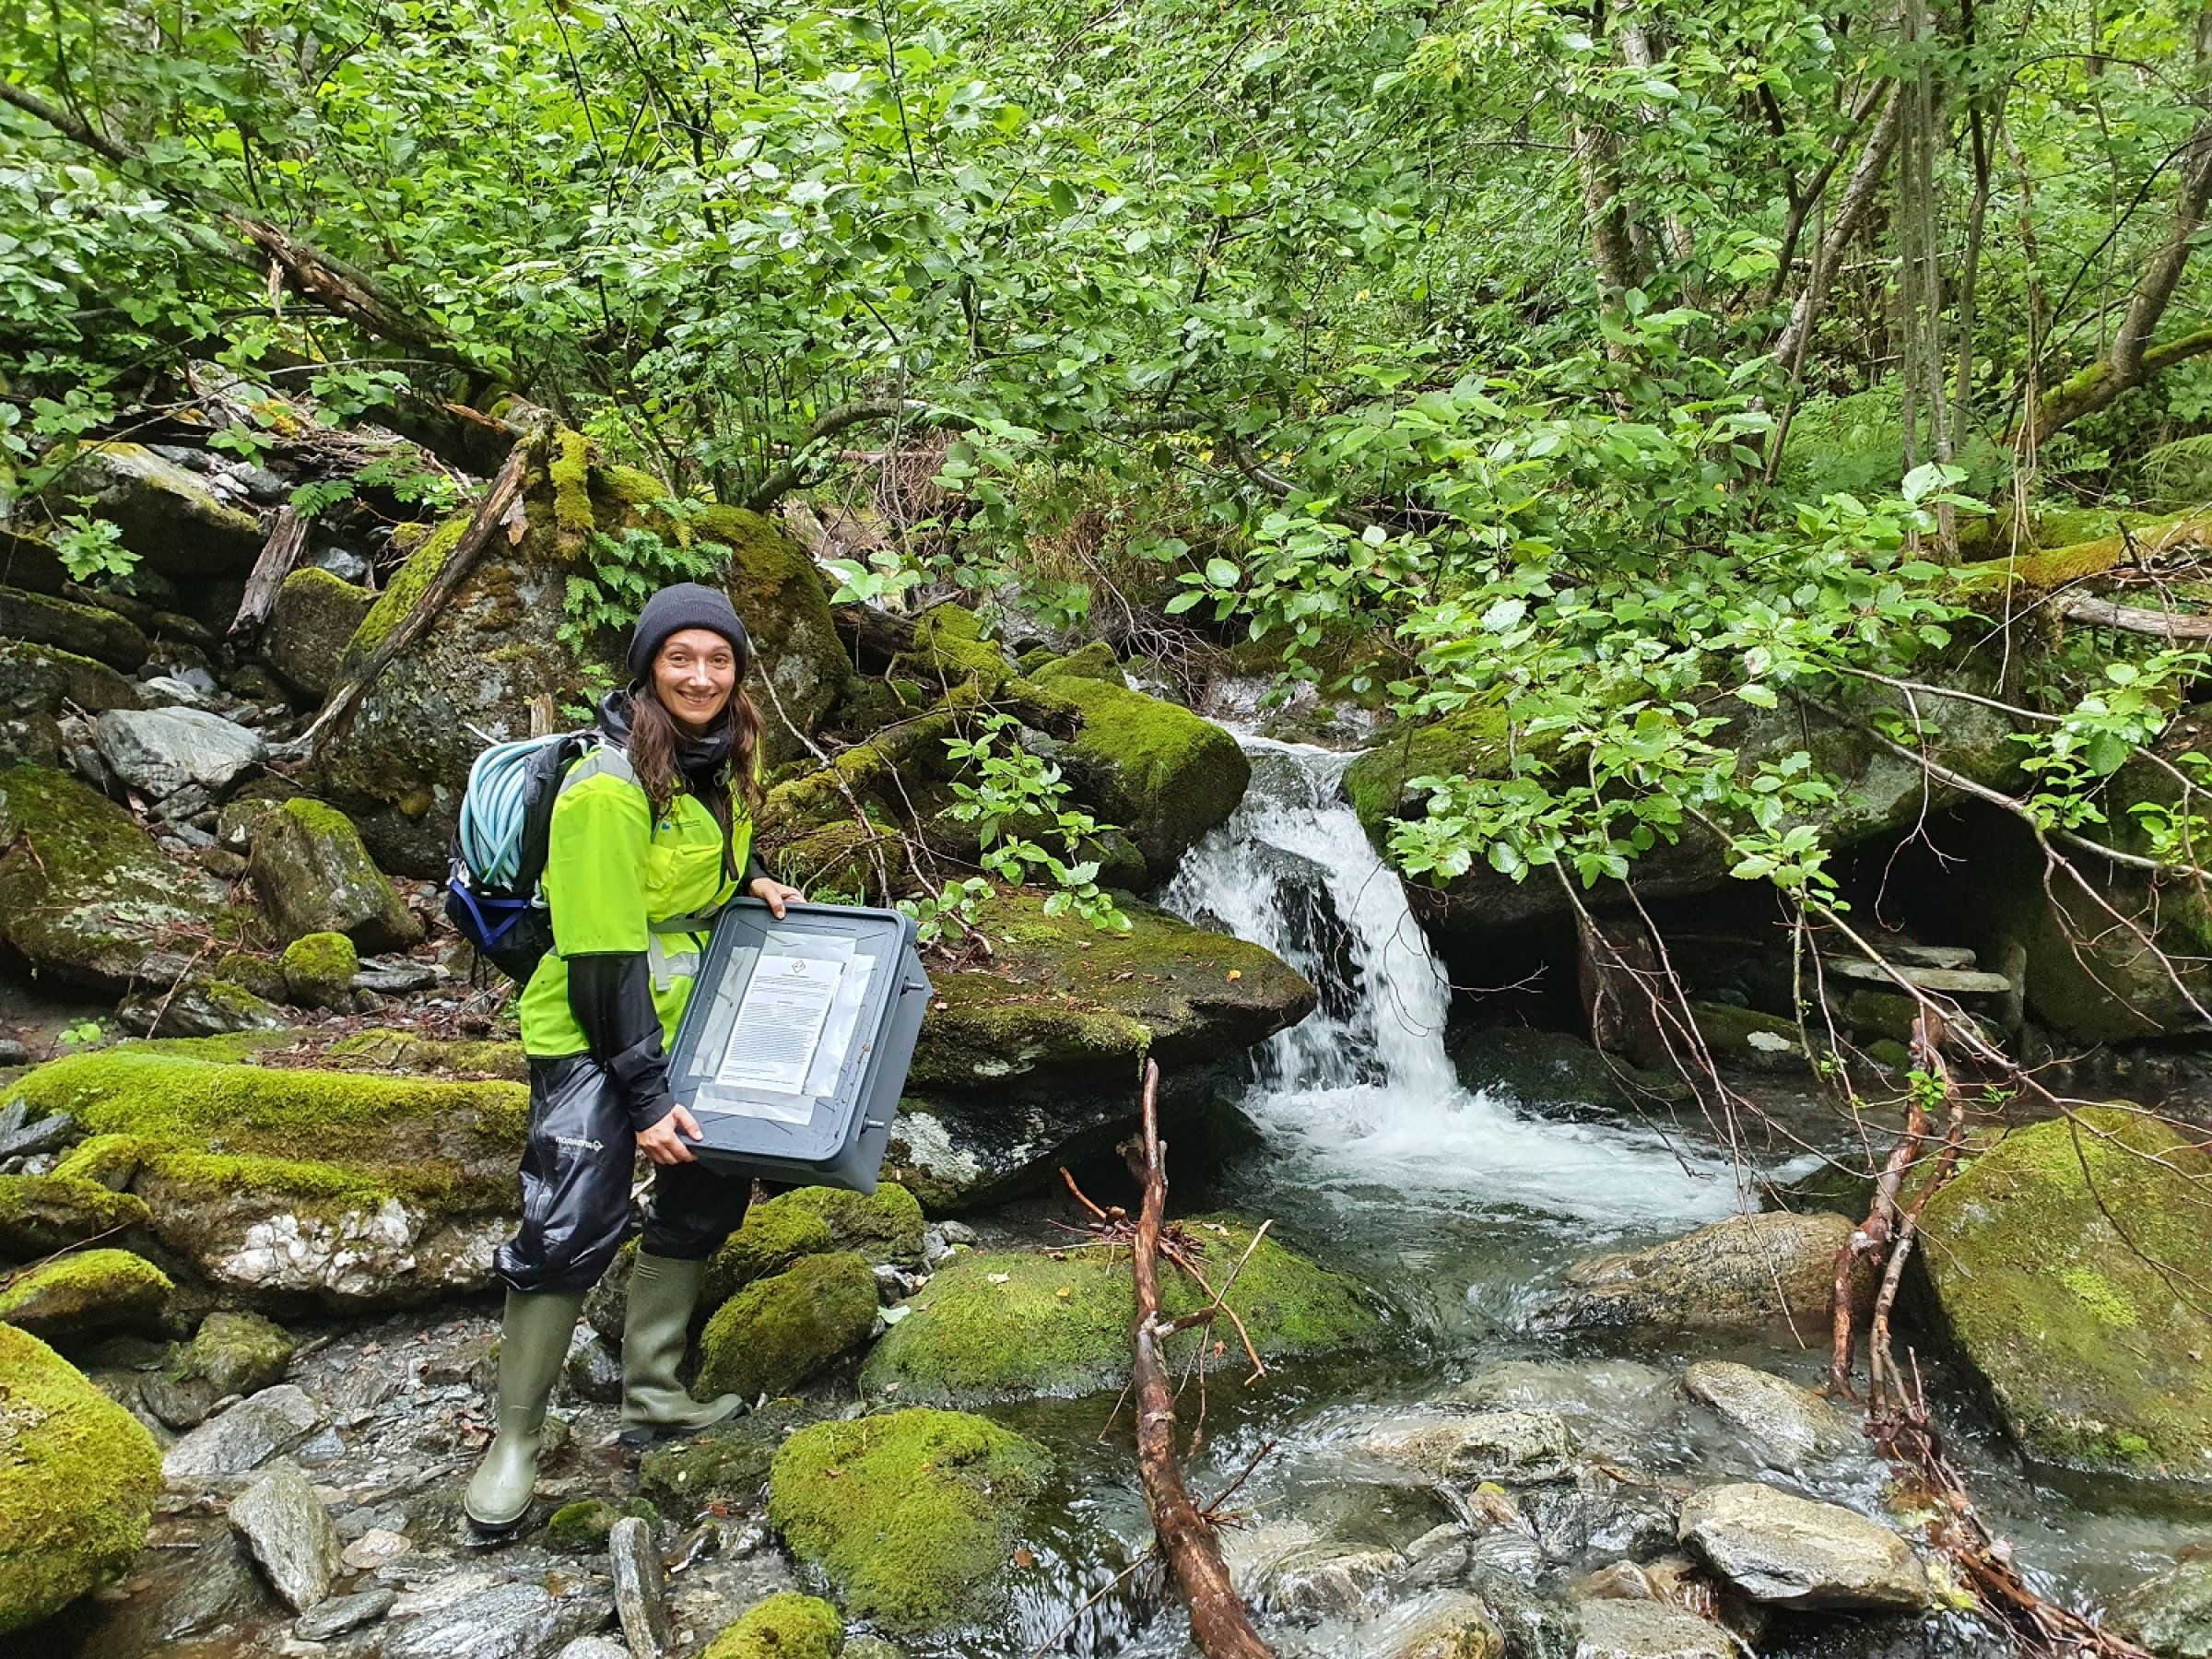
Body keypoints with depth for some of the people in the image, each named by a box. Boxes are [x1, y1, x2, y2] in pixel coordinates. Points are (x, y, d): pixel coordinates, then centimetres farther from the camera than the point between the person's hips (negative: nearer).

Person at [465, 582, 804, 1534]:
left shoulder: (723, 757, 2)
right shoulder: (609, 787, -23)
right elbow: (603, 956, -23)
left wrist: (749, 878, 3)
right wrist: (644, 1090, -24)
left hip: (685, 1019, 9)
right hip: (593, 1033, -8)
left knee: (706, 1194, 13)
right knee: (571, 1228, -12)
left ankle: (650, 1396, 28)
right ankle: (513, 1443, 6)